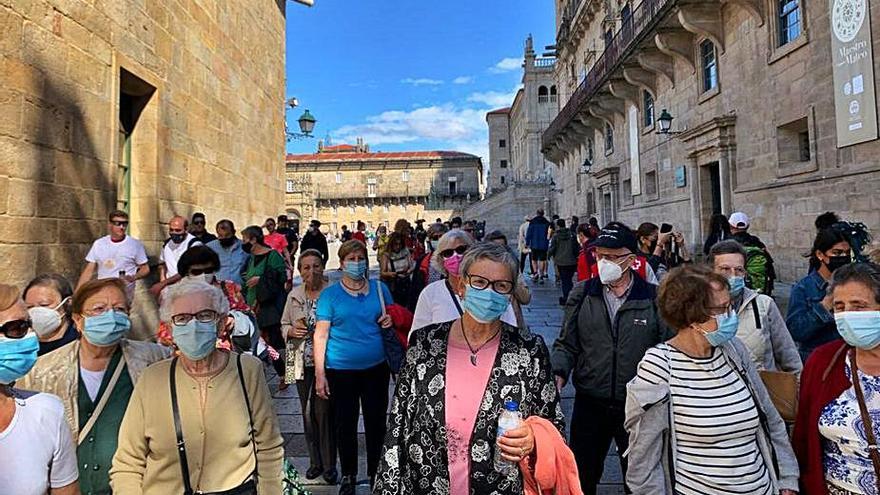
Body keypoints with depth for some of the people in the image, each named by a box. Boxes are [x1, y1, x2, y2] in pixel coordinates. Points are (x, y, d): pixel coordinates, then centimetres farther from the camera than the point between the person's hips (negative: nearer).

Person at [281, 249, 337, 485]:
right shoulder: (294, 295, 5)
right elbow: (284, 325, 15)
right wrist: (292, 331, -6)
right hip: (302, 363, 4)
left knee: (324, 412, -1)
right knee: (308, 412, 13)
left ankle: (329, 465, 17)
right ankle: (315, 461, 30)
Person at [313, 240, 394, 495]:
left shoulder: (380, 288, 2)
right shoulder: (329, 294, -5)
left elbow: (393, 318, 13)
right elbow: (321, 335, -7)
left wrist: (390, 320, -12)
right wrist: (319, 374, -11)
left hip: (376, 368, 2)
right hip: (341, 370, -1)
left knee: (376, 423, 12)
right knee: (345, 425, 13)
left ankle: (376, 473, 32)